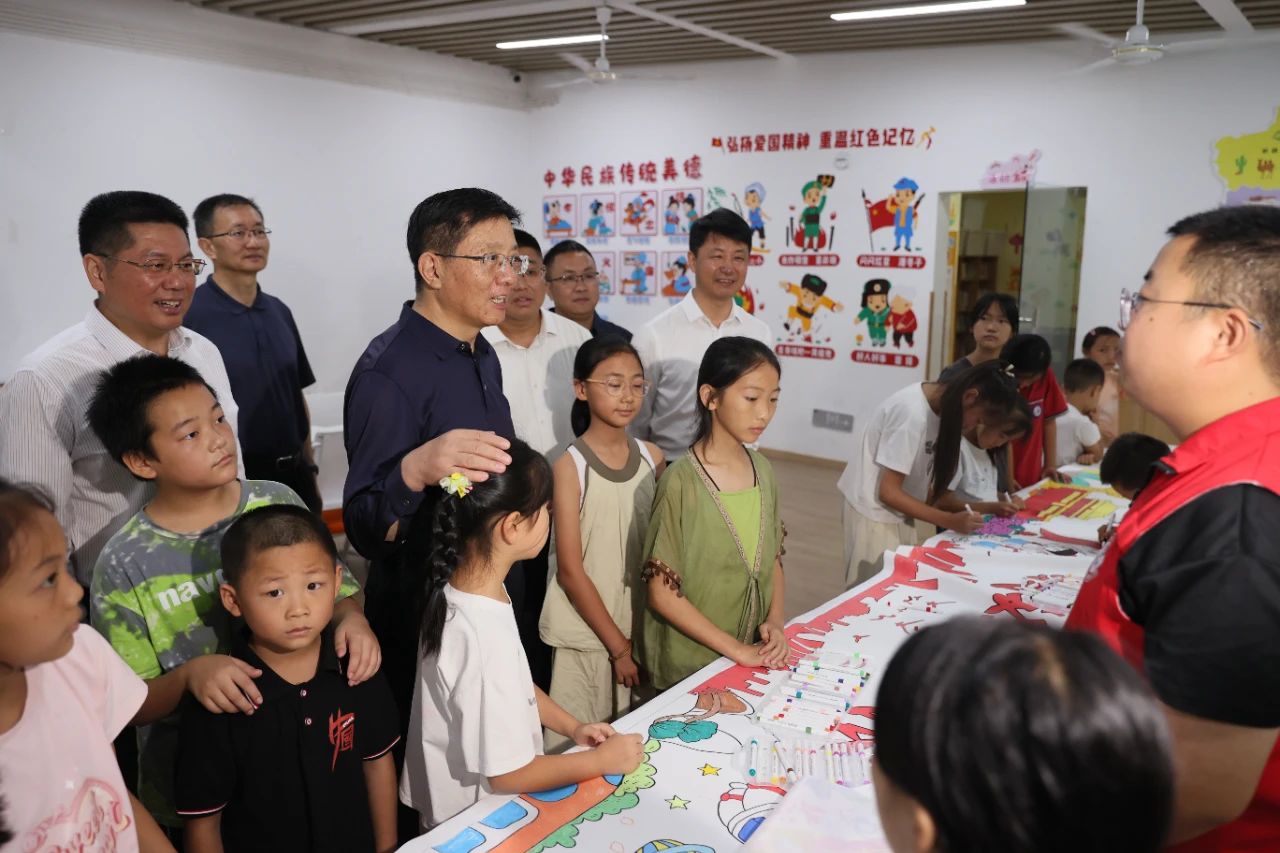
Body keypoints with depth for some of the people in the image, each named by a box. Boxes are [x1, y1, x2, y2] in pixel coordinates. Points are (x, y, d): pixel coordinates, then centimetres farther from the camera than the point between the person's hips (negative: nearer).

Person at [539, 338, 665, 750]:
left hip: (642, 630, 4)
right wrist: (618, 646, -8)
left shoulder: (651, 457, 2)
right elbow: (570, 571, -11)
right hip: (586, 636, -4)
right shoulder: (570, 466, -11)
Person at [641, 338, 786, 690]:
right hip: (689, 670, -5)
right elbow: (662, 594, -16)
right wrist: (736, 650, -16)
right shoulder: (682, 482, -19)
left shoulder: (763, 470, 0)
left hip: (757, 658, 5)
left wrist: (775, 622, -5)